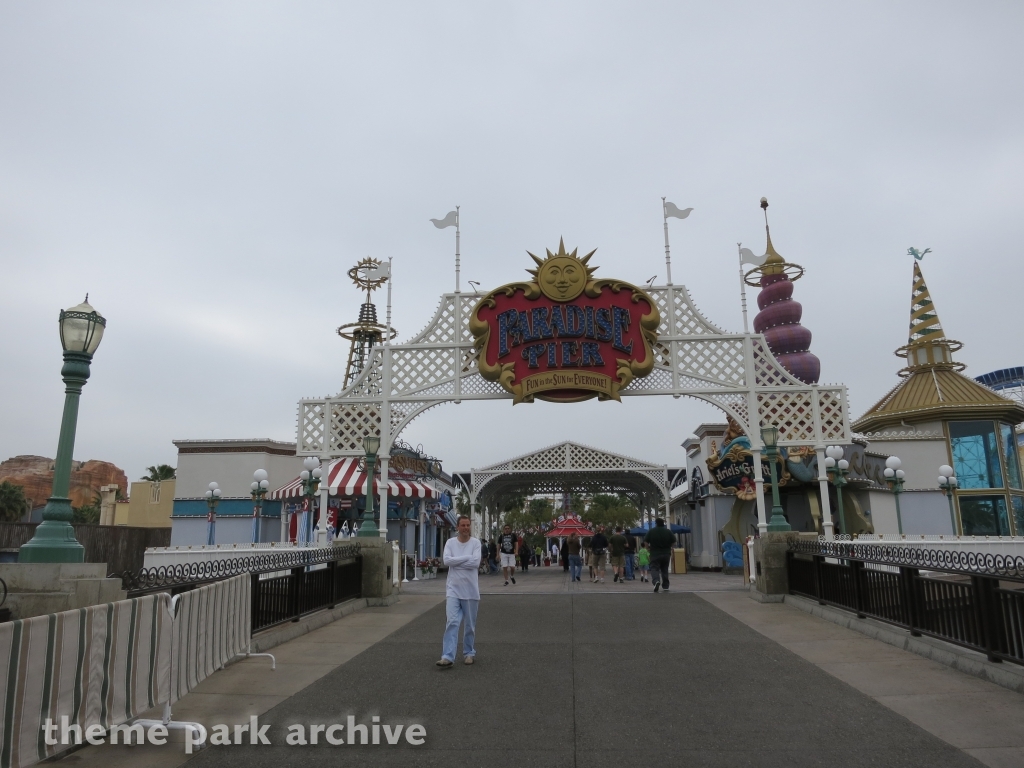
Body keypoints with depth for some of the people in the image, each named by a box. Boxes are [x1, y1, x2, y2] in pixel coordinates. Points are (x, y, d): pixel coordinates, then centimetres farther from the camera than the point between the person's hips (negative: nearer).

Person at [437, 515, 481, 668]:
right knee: (452, 622, -9)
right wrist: (467, 558, -14)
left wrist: (455, 561, -12)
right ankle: (448, 657, -10)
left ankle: (469, 653, 27)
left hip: (470, 590, 0)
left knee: (470, 625, 11)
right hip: (453, 589, 0)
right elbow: (446, 560, -13)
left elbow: (476, 562, -15)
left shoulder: (475, 543, -2)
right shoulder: (450, 542, 2)